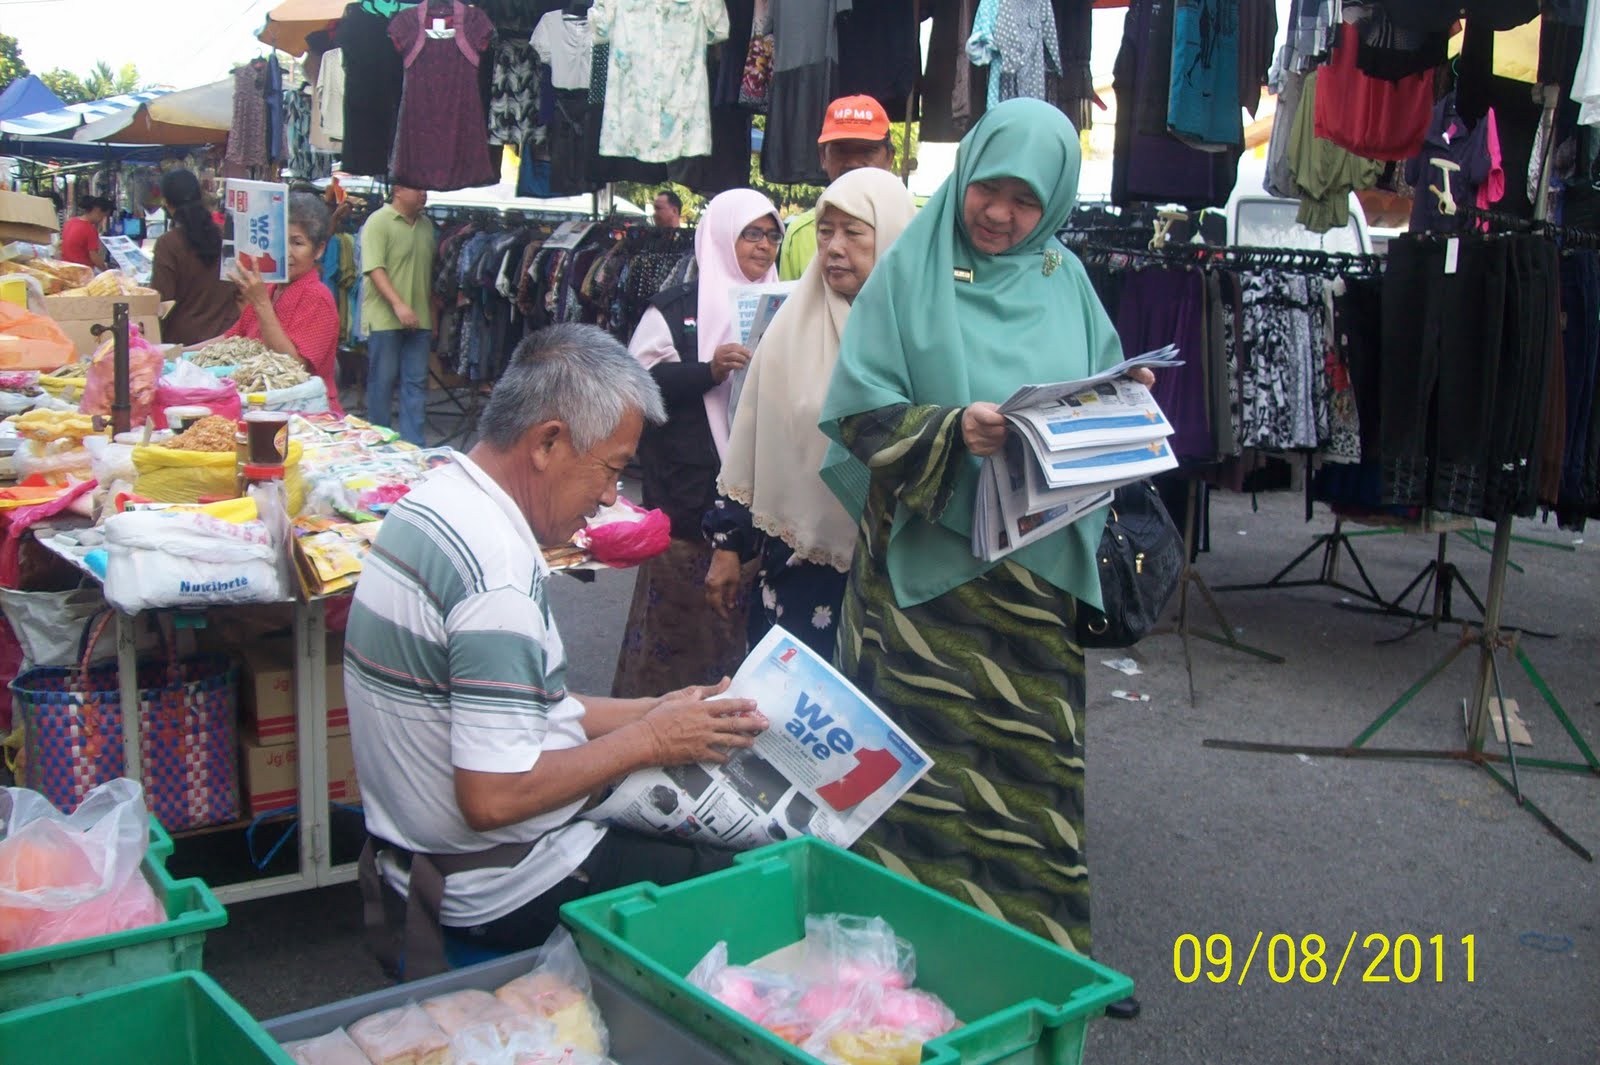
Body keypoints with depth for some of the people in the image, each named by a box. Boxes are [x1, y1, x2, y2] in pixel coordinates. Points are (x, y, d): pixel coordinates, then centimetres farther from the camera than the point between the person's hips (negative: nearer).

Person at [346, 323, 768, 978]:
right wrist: (648, 740, -16)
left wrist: (648, 712, 5)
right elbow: (493, 796, -28)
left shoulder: (433, 501, 4)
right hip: (494, 891, -10)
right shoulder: (497, 573, -27)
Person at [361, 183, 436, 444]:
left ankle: (413, 443, 9)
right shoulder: (378, 222, -7)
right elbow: (374, 268, -15)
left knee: (417, 382, 4)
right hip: (385, 318, -6)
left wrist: (431, 310, 19)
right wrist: (398, 304, -24)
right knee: (382, 381, 4)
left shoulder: (426, 225, 13)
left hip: (419, 319, 6)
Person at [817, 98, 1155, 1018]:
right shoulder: (911, 270, -2)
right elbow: (859, 411, -7)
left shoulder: (1065, 280, 11)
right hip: (926, 558, -4)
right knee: (929, 762, -1)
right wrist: (952, 429, -22)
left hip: (1038, 566, 4)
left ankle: (1034, 943, 24)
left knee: (1032, 757, 9)